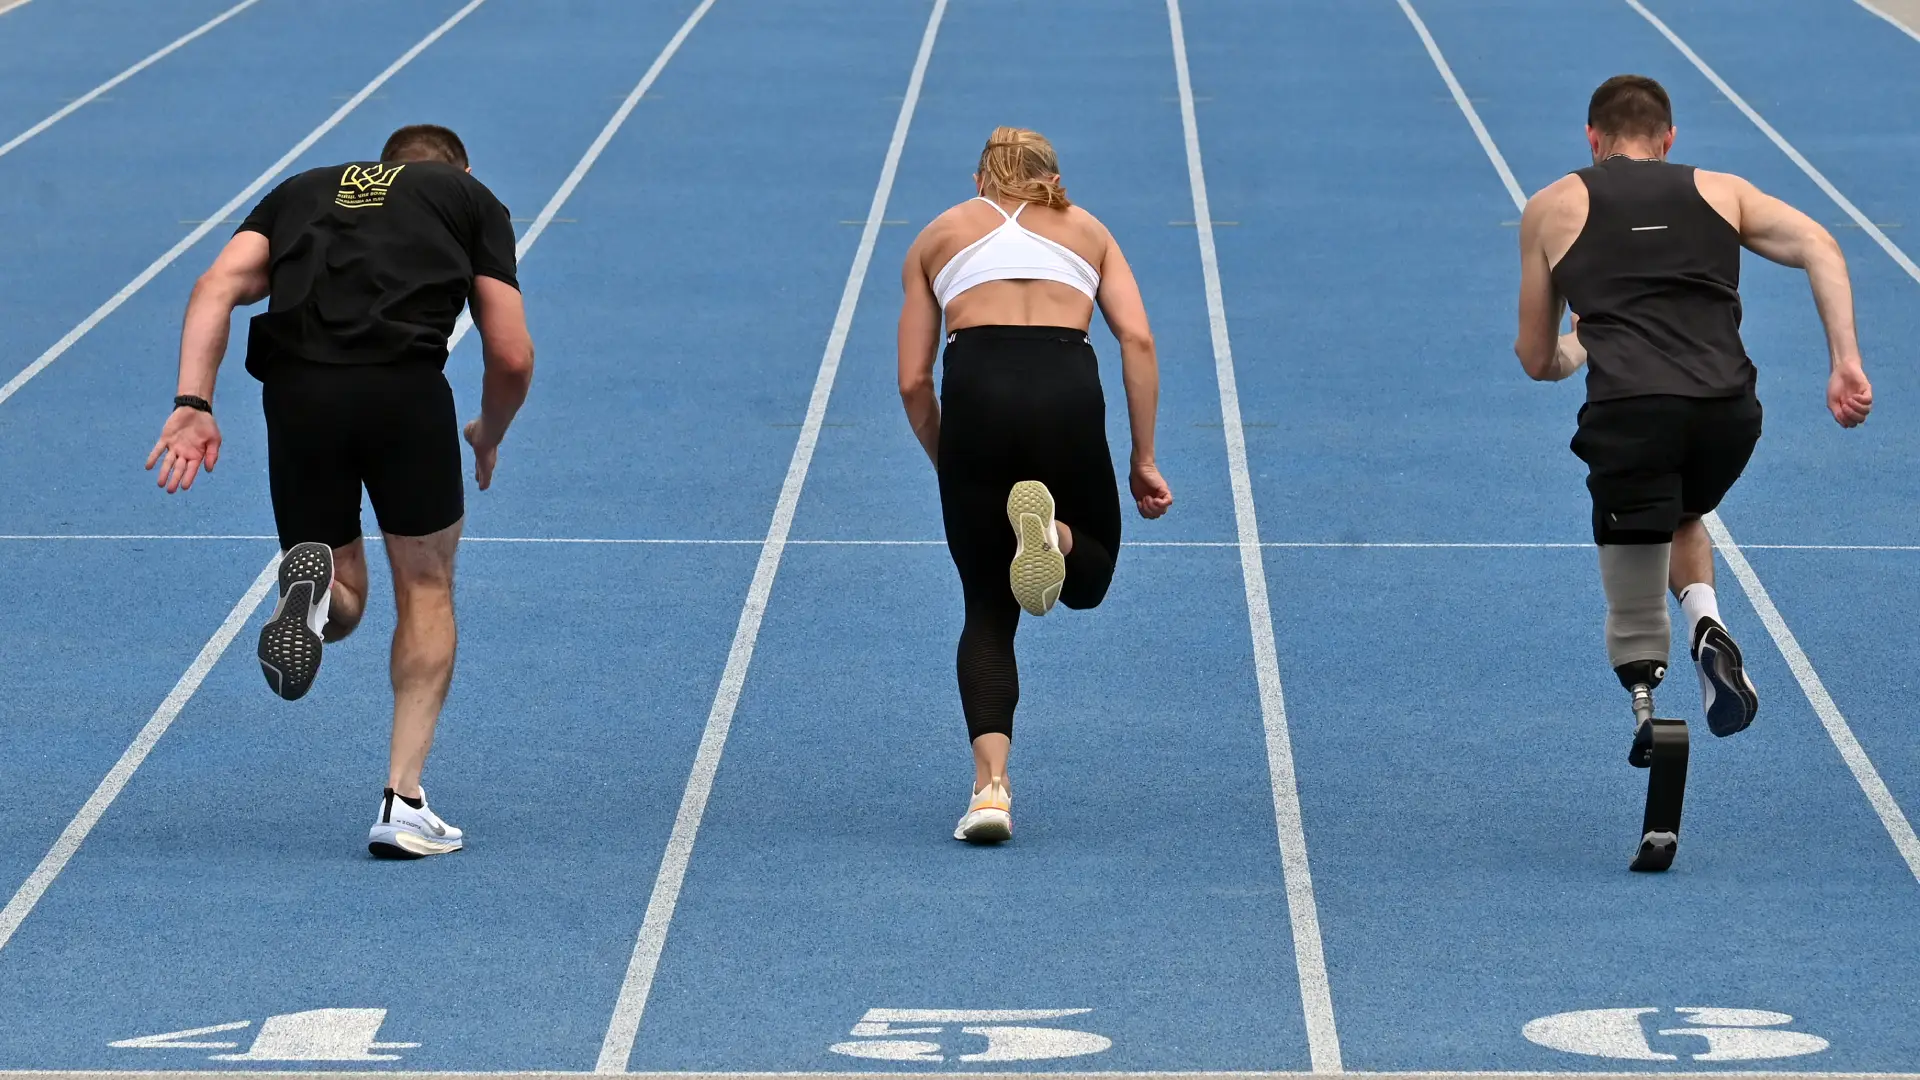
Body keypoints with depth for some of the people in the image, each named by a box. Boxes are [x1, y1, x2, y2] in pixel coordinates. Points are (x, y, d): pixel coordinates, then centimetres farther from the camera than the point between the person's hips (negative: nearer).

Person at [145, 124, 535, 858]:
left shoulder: (303, 190, 30)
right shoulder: (472, 198, 23)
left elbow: (219, 286, 10)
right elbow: (512, 357, 13)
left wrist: (193, 403, 1)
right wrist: (489, 437, 32)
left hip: (296, 390, 2)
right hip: (404, 385, -2)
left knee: (342, 604, 19)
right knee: (426, 585, 18)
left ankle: (313, 582, -19)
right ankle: (403, 803, 8)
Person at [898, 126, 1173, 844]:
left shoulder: (939, 235, 26)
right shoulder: (1086, 229, 27)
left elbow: (913, 381, 18)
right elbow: (1137, 338, 10)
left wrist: (949, 467, 29)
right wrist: (1143, 459, 11)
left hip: (976, 390, 0)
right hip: (1068, 391, 0)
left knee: (988, 611, 13)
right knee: (1089, 580, 23)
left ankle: (990, 785, -9)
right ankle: (1053, 532, -15)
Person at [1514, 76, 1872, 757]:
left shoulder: (1553, 208, 21)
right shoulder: (1721, 191, 24)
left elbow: (1537, 359, 25)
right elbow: (1817, 246, 6)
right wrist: (1846, 363, 1)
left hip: (1629, 412, -2)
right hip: (1729, 412, 2)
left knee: (1634, 626, 10)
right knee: (1680, 516, 32)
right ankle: (1705, 619, 7)